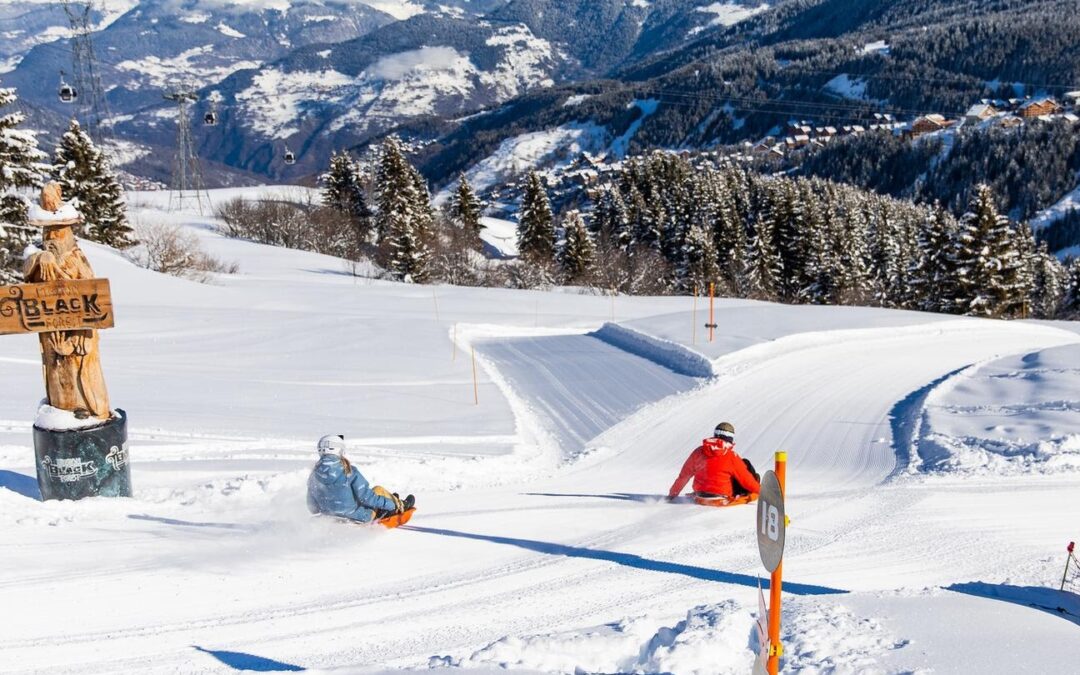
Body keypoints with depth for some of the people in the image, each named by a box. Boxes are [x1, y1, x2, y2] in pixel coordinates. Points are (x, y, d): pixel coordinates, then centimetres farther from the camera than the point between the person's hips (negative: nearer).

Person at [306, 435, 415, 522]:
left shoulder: (313, 476, -5)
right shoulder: (349, 471, -20)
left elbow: (312, 508, 3)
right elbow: (366, 497, -20)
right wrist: (391, 504, -6)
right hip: (358, 518, -6)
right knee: (378, 490, 18)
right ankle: (401, 506, 43)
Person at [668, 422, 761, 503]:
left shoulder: (699, 451, -4)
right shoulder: (731, 456, -15)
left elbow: (684, 475, 3)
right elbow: (745, 478, -6)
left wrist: (672, 493, 13)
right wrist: (760, 490, 9)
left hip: (700, 495, 5)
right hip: (722, 496, -5)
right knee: (746, 464, 12)